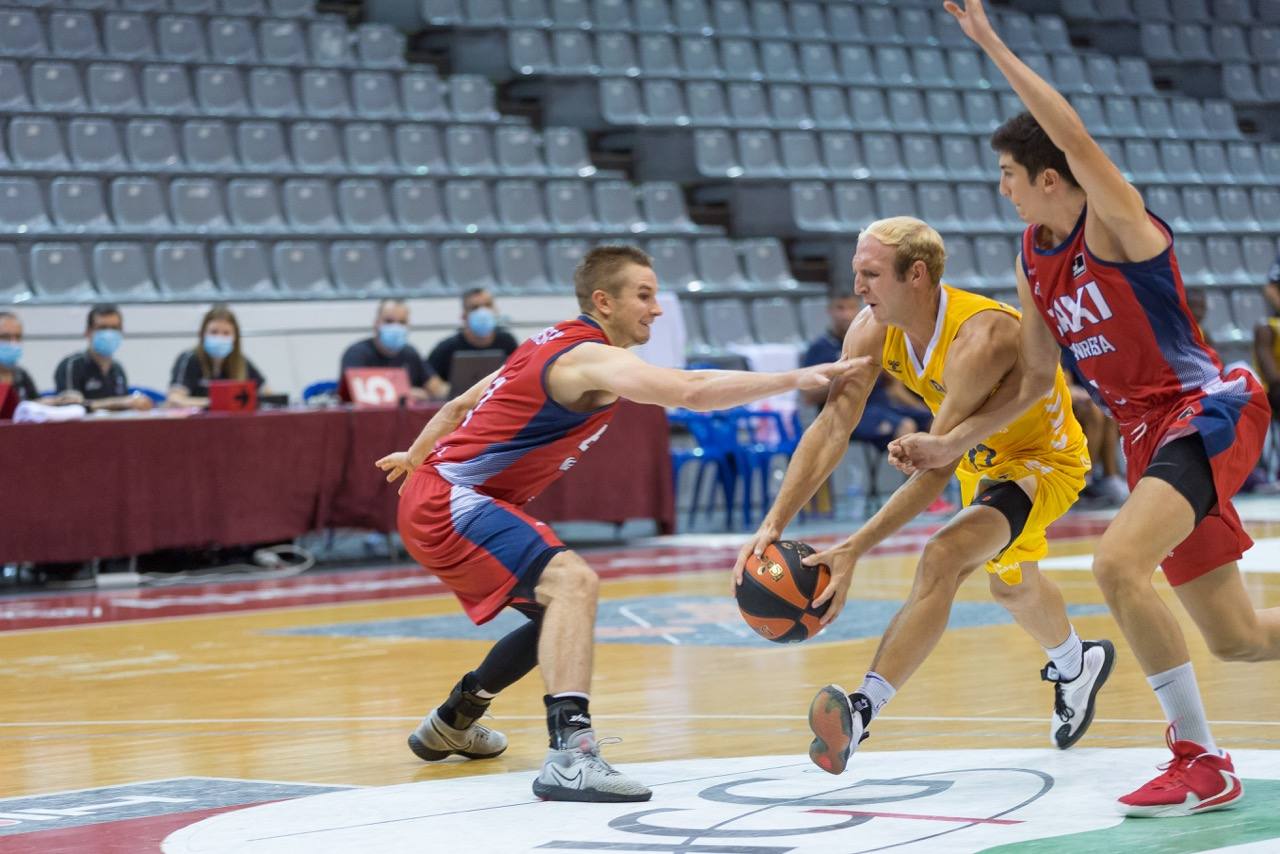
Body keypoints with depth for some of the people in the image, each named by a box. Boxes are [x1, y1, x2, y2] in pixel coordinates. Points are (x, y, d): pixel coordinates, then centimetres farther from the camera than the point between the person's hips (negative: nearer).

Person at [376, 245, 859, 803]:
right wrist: (796, 379, -33)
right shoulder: (591, 358, -18)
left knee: (556, 611, 23)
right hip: (449, 503, -11)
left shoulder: (553, 346, 14)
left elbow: (459, 406, 25)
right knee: (572, 580, -30)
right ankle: (569, 754, -44)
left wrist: (415, 457, 41)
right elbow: (691, 391, -34)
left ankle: (450, 723, 40)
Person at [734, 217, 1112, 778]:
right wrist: (773, 525, -30)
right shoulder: (873, 332, -18)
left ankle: (860, 712, -40)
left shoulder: (979, 337, -39)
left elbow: (937, 469, -40)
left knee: (943, 559, -32)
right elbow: (831, 428, -19)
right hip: (985, 456, 9)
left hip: (1043, 461, -9)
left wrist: (853, 552, -44)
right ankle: (1078, 666, 62)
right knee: (1011, 584, 30)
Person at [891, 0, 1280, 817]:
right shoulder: (1033, 262, 9)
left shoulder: (1118, 222, -13)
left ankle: (1203, 763, -19)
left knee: (1118, 563, -28)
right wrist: (951, 443, 11)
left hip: (1209, 411, -8)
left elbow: (1076, 137, -32)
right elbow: (1035, 378, 18)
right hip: (1147, 435, 9)